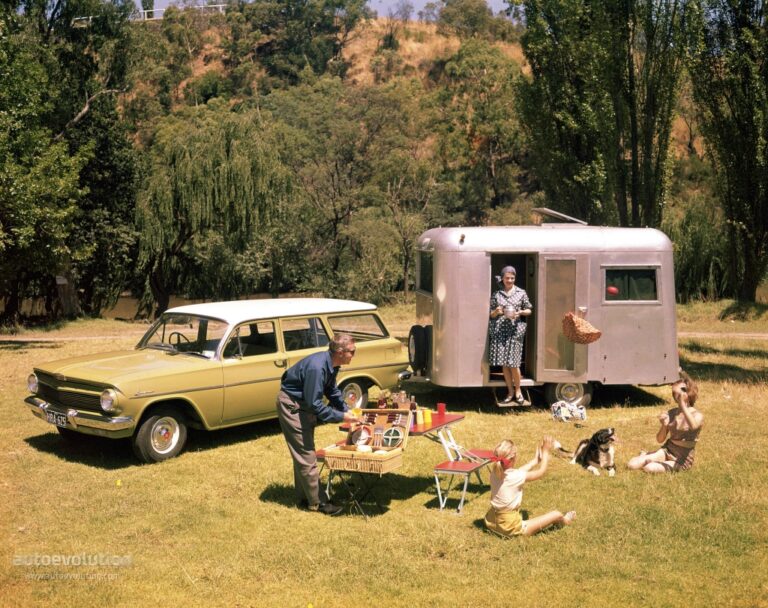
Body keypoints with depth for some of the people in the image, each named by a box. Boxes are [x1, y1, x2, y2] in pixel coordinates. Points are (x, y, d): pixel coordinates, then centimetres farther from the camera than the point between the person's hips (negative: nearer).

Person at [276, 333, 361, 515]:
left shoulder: (331, 364, -4)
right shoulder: (316, 367, -32)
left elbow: (332, 390, 14)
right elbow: (314, 404, -30)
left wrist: (346, 410, 4)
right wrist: (341, 417, -24)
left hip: (304, 404, 10)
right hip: (291, 405, -10)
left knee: (304, 452, 16)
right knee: (306, 455, -4)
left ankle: (303, 498, 27)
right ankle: (318, 502, 5)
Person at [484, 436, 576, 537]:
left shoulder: (494, 472, -6)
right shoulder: (516, 477, -23)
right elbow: (541, 472, -4)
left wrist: (536, 460, 21)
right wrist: (546, 452, 7)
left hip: (491, 522, 7)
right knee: (556, 514, 3)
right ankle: (563, 521, 38)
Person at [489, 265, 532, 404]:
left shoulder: (521, 293, 6)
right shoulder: (496, 294, 9)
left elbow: (529, 310, 10)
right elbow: (491, 314, 11)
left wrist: (520, 312, -10)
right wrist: (496, 312, -11)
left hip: (515, 330, -2)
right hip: (499, 331, 2)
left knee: (513, 363, -6)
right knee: (504, 363, 3)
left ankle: (517, 391, 13)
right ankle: (510, 392, 15)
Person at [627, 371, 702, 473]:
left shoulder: (697, 415, -12)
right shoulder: (671, 413, 0)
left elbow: (693, 426, -39)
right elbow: (660, 440, 2)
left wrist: (682, 404, -37)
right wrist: (664, 425, -19)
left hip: (682, 460, -4)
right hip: (667, 451, 4)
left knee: (649, 468, -26)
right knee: (632, 465, -16)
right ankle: (644, 456, 16)